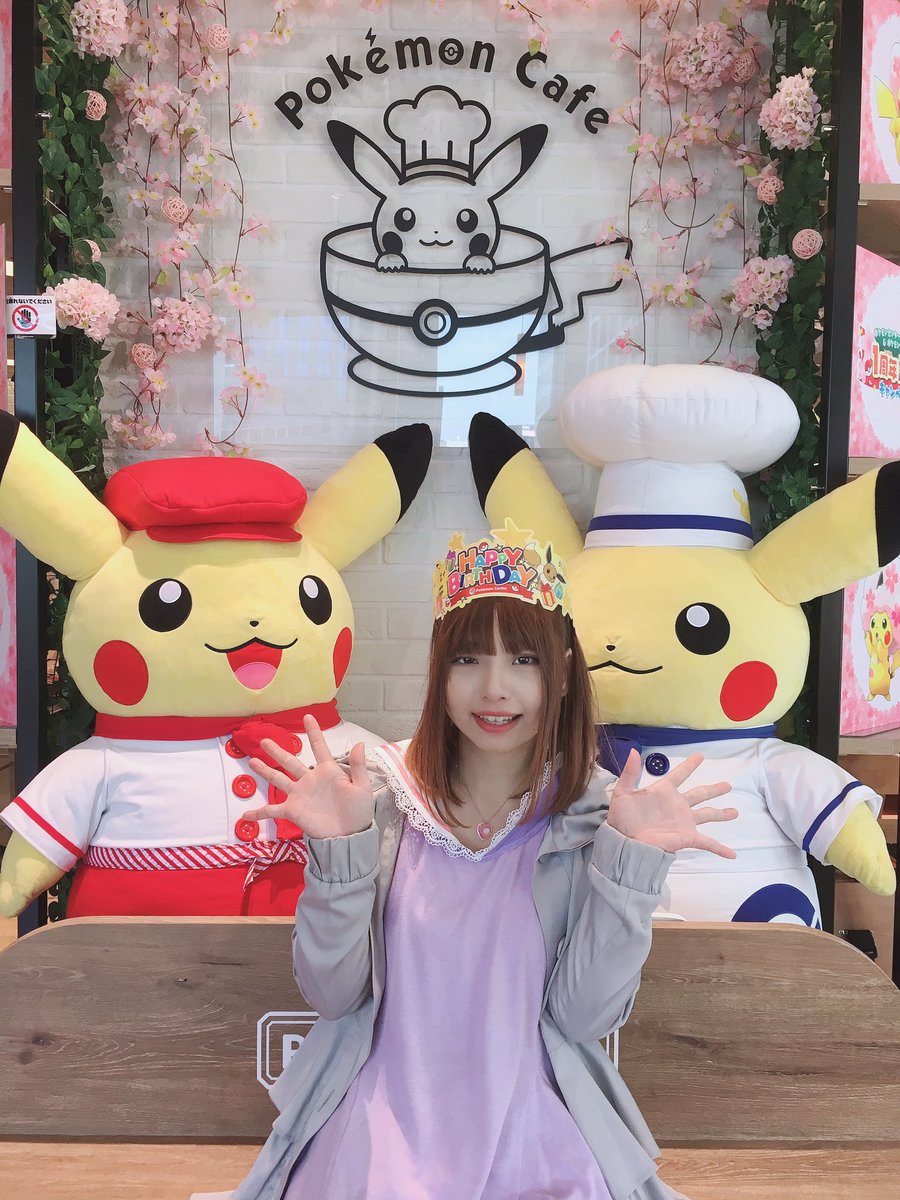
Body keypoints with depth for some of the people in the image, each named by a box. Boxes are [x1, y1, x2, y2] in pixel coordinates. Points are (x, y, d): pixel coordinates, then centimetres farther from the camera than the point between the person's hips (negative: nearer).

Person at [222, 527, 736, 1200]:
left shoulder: (596, 813, -6)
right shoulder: (386, 793, -6)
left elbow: (585, 1015, -8)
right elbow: (331, 993, -6)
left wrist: (629, 863, -18)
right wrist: (340, 850, -20)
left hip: (533, 1120, 0)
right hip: (386, 1112, 0)